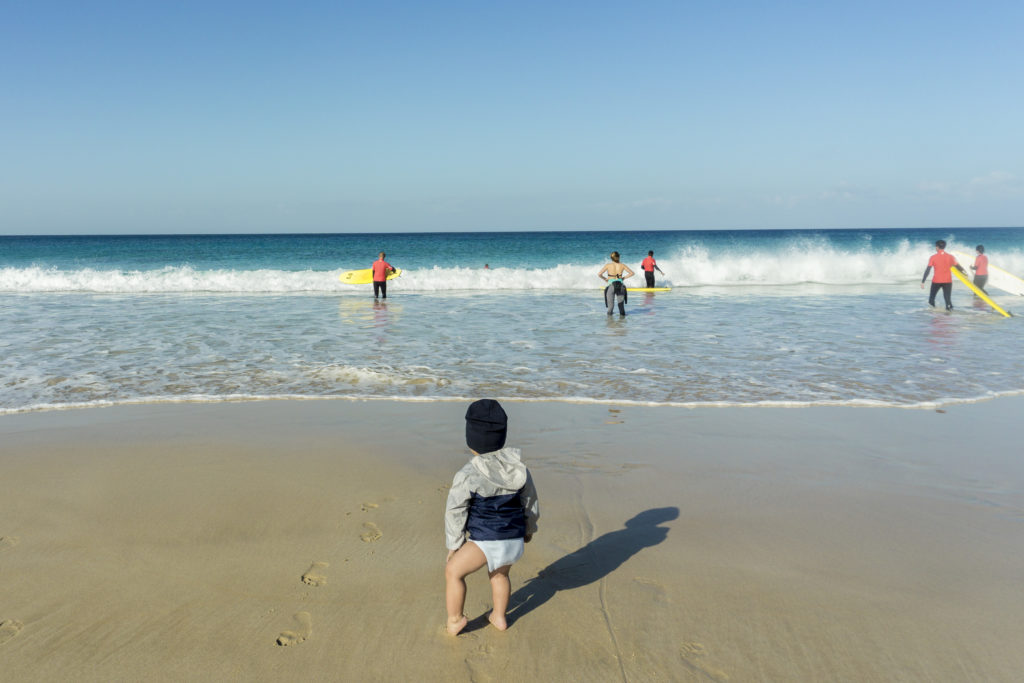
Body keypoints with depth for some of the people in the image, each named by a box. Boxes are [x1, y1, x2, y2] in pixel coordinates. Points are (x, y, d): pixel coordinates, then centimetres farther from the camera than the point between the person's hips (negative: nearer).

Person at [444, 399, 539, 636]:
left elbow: (455, 512, -8)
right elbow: (530, 502, 13)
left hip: (486, 541, -6)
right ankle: (499, 617, 44)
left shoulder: (467, 476, -15)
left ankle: (454, 619, 20)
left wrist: (453, 546, 4)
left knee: (453, 571, 15)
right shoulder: (518, 467, 1)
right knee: (500, 574, 31)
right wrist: (529, 528, 30)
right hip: (515, 539, 6)